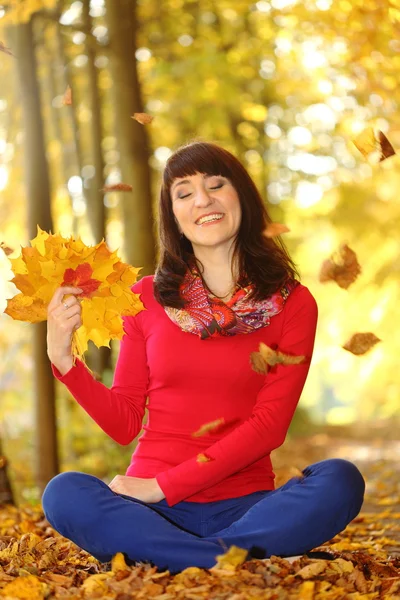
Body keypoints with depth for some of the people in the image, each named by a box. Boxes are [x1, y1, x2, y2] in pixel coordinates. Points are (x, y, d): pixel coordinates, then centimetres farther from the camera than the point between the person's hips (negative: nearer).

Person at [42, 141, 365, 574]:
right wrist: (63, 359, -7)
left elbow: (270, 424, -5)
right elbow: (124, 424, 9)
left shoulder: (292, 303, 3)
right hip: (153, 513, 1)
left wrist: (163, 485, -12)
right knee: (64, 494, -29)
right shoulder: (147, 298, 8)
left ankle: (163, 557, -28)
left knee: (340, 480, -28)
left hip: (243, 506, -1)